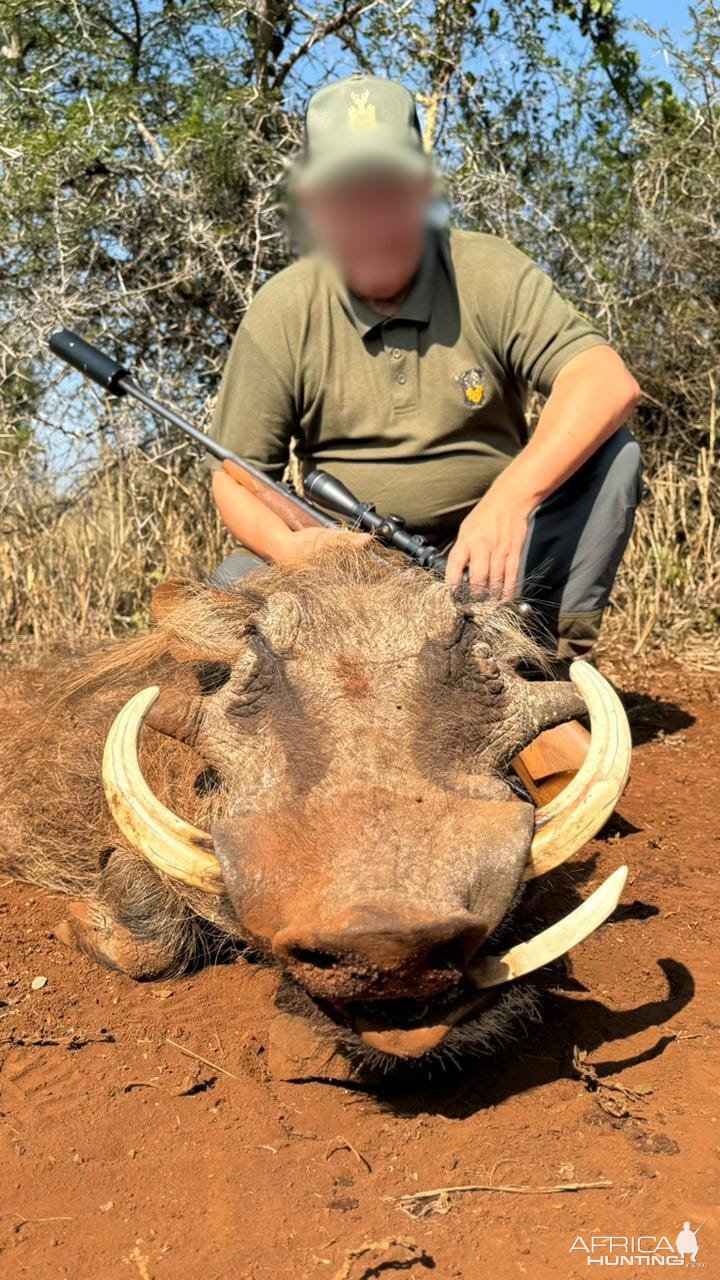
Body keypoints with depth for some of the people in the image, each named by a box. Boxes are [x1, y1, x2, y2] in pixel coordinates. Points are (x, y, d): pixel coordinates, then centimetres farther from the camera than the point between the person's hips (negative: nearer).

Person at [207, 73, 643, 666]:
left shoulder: (487, 273, -9)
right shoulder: (282, 312, -6)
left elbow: (610, 383, -22)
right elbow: (235, 476, -4)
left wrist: (511, 499, -38)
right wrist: (286, 546, -28)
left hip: (491, 558, 0)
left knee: (610, 451, -22)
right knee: (233, 584, -26)